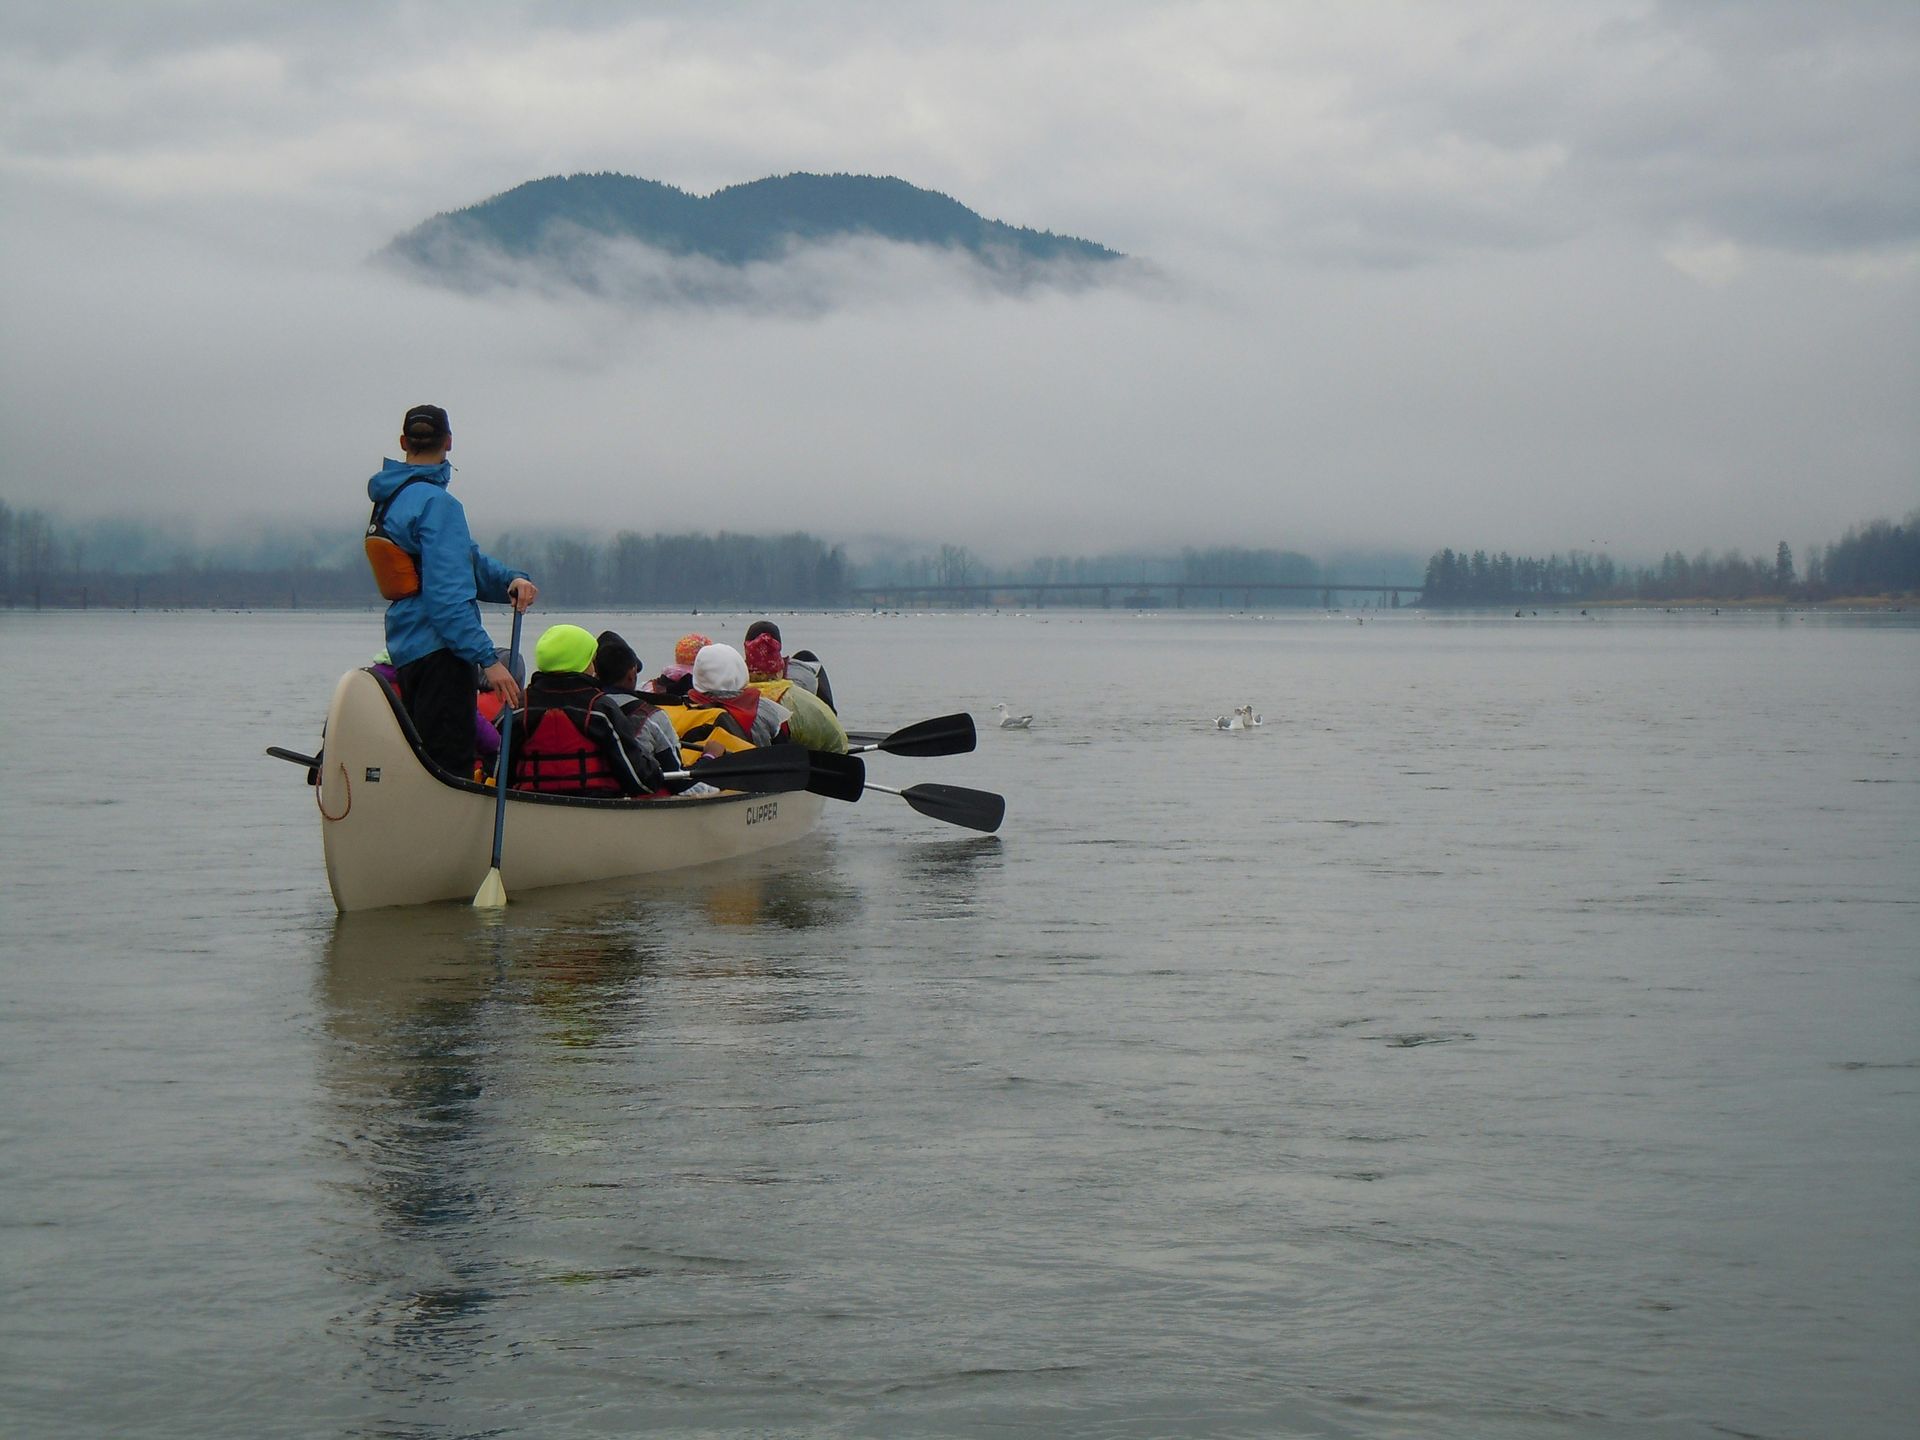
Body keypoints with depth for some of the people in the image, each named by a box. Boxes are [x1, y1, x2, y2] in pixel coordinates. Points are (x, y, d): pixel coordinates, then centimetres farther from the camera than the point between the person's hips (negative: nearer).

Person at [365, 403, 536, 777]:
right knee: (450, 765, -11)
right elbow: (448, 594, -22)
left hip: (405, 650, 10)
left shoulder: (390, 499, 14)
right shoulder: (437, 504, -15)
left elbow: (467, 561, 10)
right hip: (438, 653, -10)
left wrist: (510, 579, -7)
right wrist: (488, 659, -24)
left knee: (422, 757, 17)